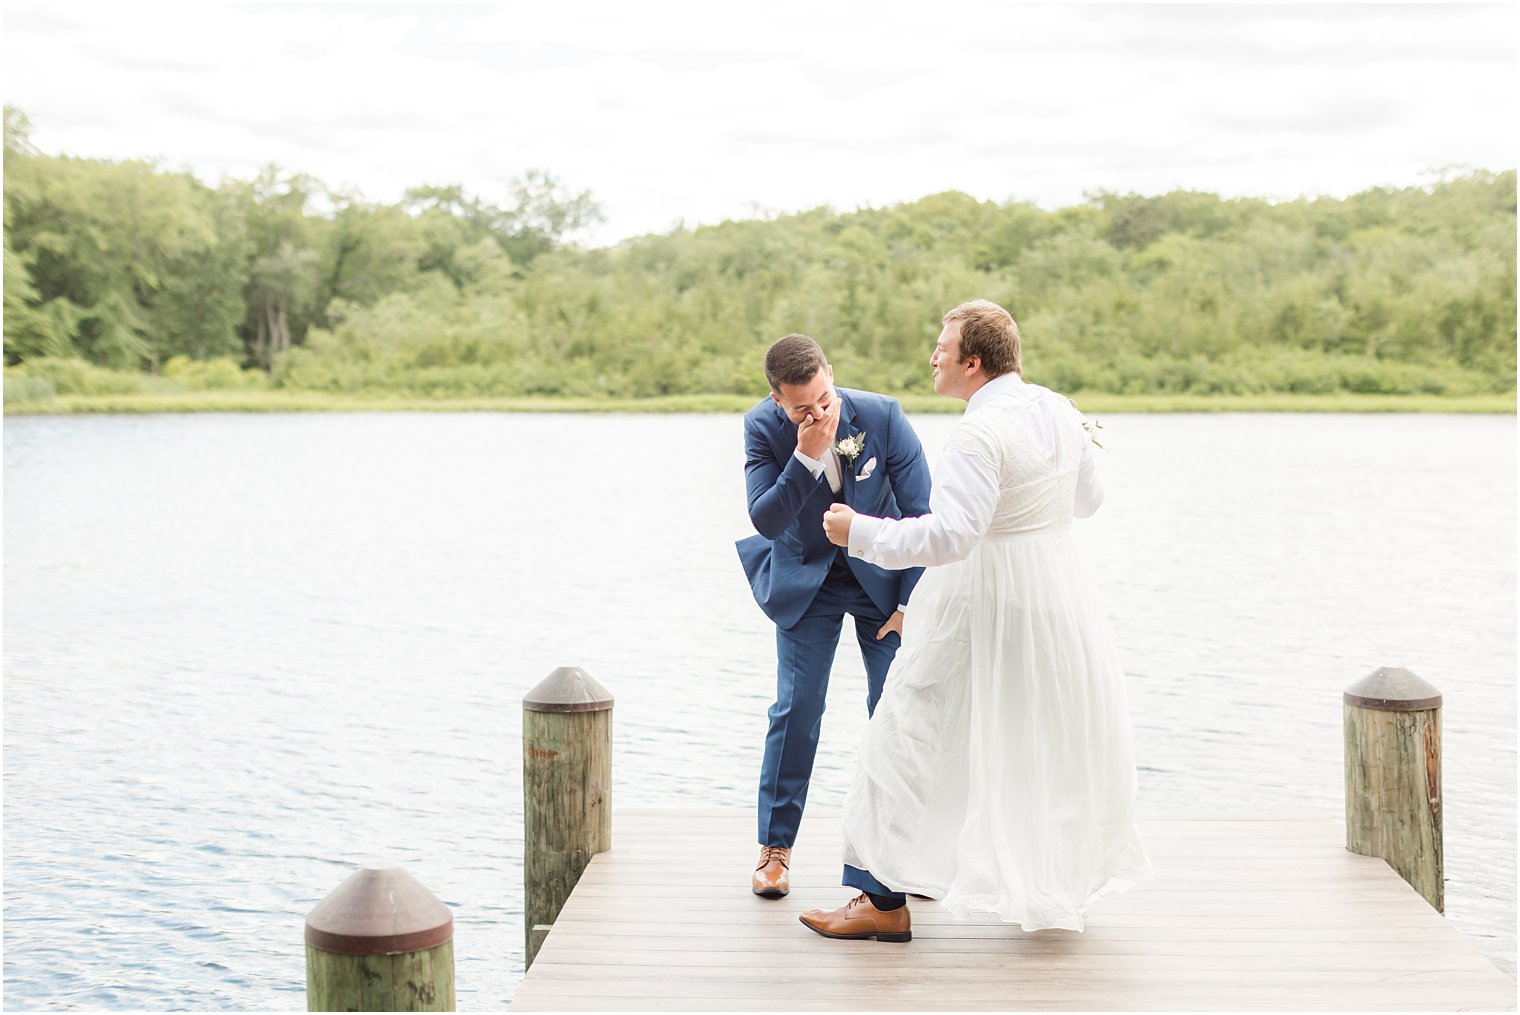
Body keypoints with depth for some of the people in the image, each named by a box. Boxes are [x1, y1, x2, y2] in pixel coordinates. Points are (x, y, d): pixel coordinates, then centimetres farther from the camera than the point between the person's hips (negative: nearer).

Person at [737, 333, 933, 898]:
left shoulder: (881, 416, -21)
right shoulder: (763, 427, -18)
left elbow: (919, 511, -12)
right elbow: (766, 521, -25)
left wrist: (911, 602, -11)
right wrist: (806, 456, -38)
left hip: (881, 576, 0)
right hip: (806, 582, 0)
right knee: (796, 708, -6)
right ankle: (775, 847, 6)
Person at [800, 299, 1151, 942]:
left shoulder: (980, 434, -22)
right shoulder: (1059, 412, 4)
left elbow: (950, 535, -30)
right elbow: (1087, 499, 18)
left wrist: (860, 532, -22)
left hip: (982, 607, -8)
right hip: (1059, 600, 8)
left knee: (912, 741, 1)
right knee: (1047, 743, 21)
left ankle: (887, 898, 4)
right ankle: (1060, 885, 33)